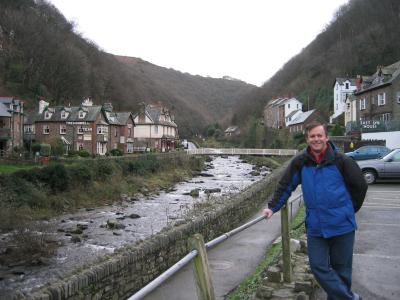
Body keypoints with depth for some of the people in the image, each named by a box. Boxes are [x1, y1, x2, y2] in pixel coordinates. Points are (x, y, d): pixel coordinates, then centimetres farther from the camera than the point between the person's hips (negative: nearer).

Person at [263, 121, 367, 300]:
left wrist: (350, 209, 8)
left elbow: (360, 185, 1)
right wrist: (273, 207, 0)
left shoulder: (340, 161, -8)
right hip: (315, 227, 3)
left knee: (341, 268, 10)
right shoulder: (300, 162, -1)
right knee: (318, 267, 1)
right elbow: (285, 186, 6)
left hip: (341, 225, -2)